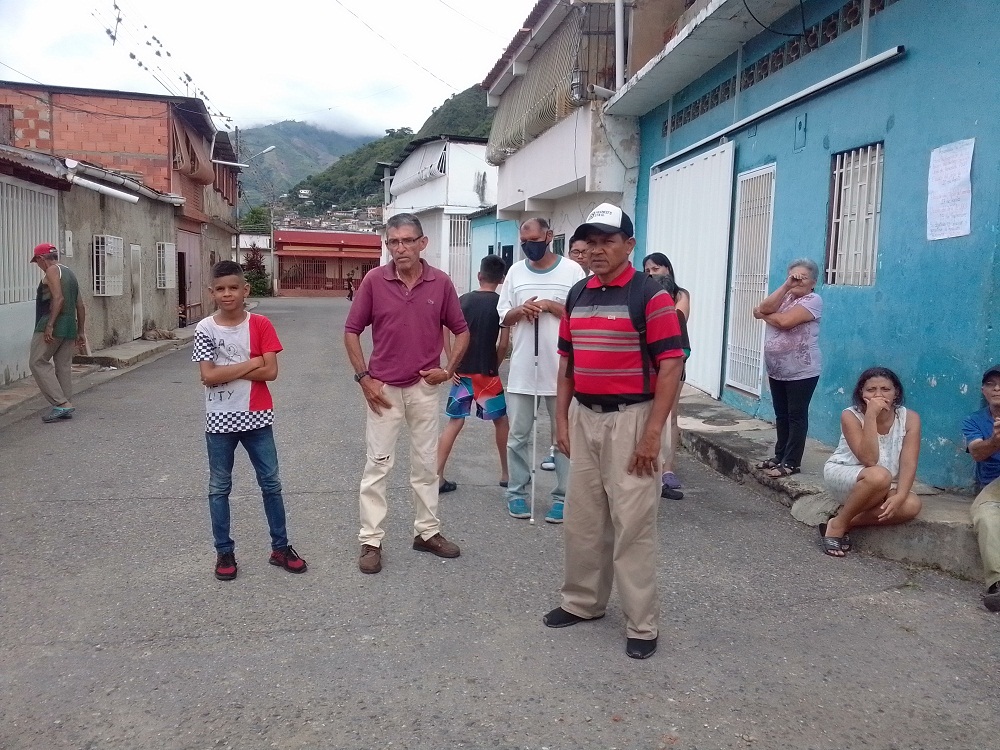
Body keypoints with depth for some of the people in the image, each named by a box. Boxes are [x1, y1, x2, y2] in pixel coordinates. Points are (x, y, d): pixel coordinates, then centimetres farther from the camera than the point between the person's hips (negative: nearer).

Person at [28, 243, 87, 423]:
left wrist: (49, 325, -23)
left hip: (52, 326, -8)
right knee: (64, 366, 9)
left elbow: (58, 298, -19)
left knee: (37, 362, -5)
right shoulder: (70, 273, 21)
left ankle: (61, 403, -13)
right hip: (69, 326, 9)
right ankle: (66, 407, 9)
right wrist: (81, 331, 21)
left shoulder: (52, 271, -5)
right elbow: (80, 306, 20)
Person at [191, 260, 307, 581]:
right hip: (220, 421, 0)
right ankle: (224, 552, 23)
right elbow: (208, 377, -13)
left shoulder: (261, 325, -4)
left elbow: (271, 371, -12)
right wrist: (249, 364, -15)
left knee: (271, 483, 8)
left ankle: (280, 547, 21)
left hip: (256, 418, 0)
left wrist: (226, 370, -14)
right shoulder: (205, 329, -5)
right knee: (219, 488, 9)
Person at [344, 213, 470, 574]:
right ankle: (370, 540, 12)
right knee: (377, 464, 3)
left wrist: (449, 369, -5)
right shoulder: (374, 280, -7)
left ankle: (427, 532, 26)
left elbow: (461, 331, 7)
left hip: (425, 387, 2)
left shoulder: (441, 283, -4)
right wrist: (363, 377, -7)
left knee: (426, 462, 12)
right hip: (383, 388, -2)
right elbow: (352, 331, 0)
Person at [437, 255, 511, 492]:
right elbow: (504, 344, -9)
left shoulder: (463, 300, 4)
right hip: (486, 372, -3)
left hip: (462, 372, 3)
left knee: (454, 422, 8)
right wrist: (495, 366, 7)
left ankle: (437, 477, 3)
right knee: (501, 420, 15)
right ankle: (506, 473, 23)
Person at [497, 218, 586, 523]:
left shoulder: (571, 270, -3)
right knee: (518, 435, 9)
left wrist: (550, 306, -16)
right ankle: (517, 492, 21)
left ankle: (563, 496, 15)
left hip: (560, 369, -3)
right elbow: (503, 318, 11)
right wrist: (520, 310, -10)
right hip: (522, 369, 3)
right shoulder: (515, 271, 8)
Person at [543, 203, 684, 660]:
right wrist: (561, 417, 10)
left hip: (630, 419, -6)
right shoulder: (577, 294, 10)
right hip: (584, 418, 7)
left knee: (633, 524, -1)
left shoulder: (650, 294, -10)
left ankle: (642, 625, 12)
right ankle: (582, 602, 32)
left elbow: (671, 366, -14)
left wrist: (653, 431, -18)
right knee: (582, 519, 15)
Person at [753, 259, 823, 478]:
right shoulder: (785, 296, 13)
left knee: (796, 416, 0)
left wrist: (763, 315, -5)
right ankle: (780, 456, 25)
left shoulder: (813, 300, -10)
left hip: (801, 372, -8)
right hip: (776, 370, 8)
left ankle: (791, 462, 5)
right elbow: (765, 308, -8)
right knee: (781, 415, 15)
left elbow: (784, 321, -23)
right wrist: (786, 285, -13)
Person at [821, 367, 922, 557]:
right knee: (879, 476, -36)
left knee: (911, 505, -27)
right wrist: (871, 416, -34)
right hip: (841, 474, -3)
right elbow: (869, 460, -30)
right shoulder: (851, 416, -20)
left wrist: (899, 496, -34)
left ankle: (848, 521, -13)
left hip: (884, 486, 4)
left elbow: (908, 463, -17)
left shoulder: (909, 418, -12)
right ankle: (837, 524, -16)